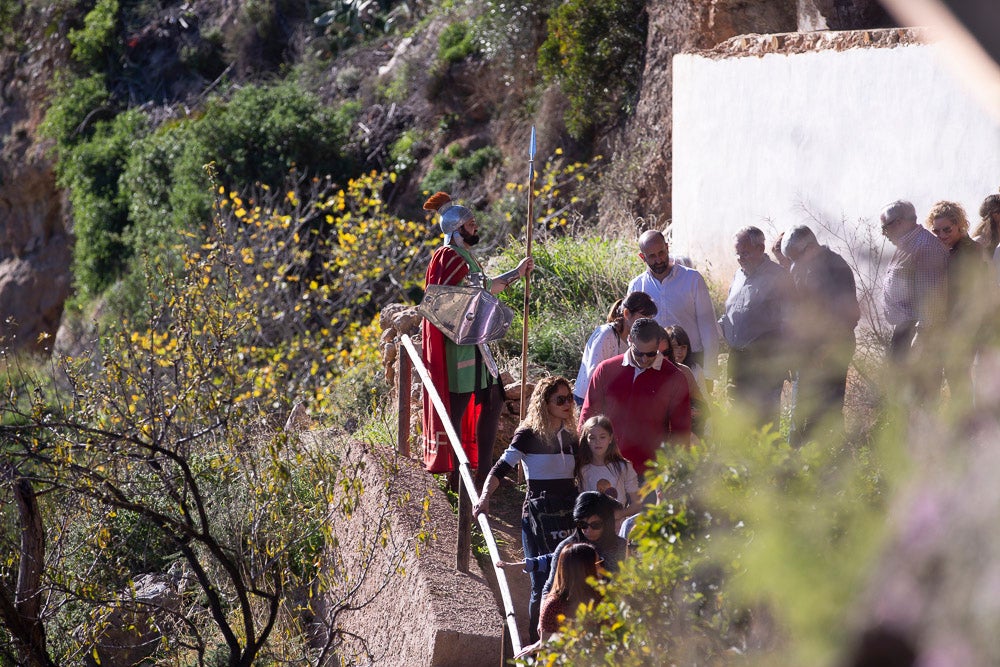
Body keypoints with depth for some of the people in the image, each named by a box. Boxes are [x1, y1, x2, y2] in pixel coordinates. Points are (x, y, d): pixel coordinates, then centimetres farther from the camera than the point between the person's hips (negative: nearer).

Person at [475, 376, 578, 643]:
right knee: (543, 585, -5)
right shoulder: (529, 436, -5)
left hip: (569, 511, 5)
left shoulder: (570, 437, 11)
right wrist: (485, 497, -27)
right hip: (538, 513, -5)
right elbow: (500, 468, -11)